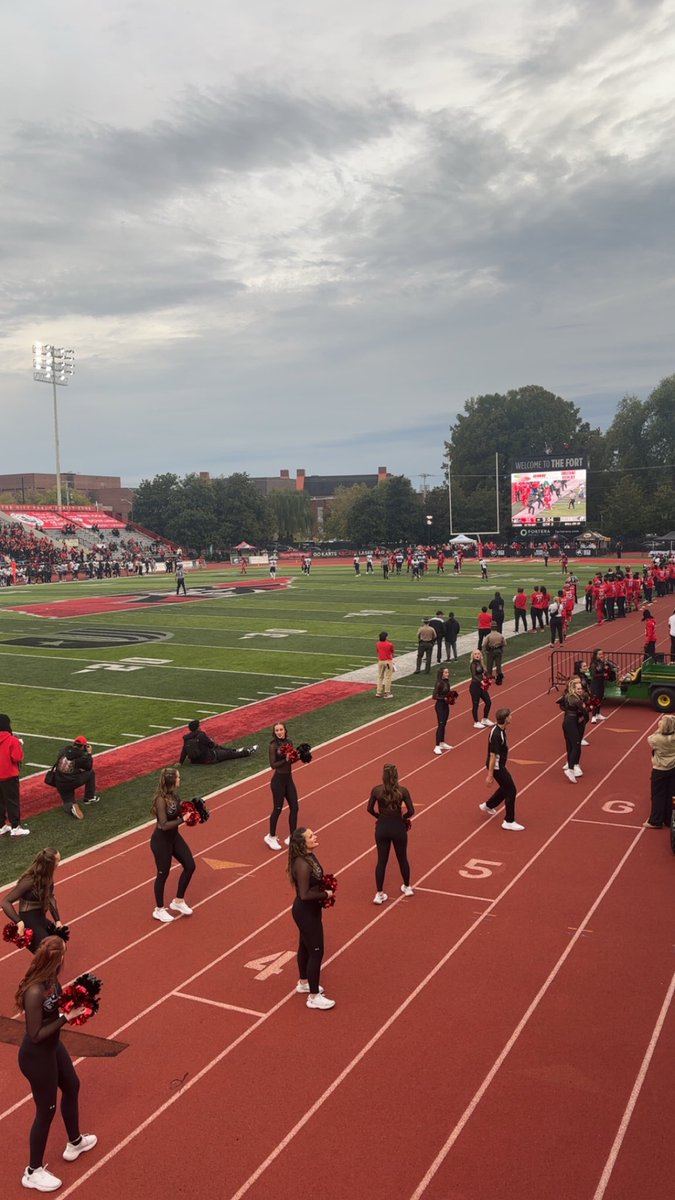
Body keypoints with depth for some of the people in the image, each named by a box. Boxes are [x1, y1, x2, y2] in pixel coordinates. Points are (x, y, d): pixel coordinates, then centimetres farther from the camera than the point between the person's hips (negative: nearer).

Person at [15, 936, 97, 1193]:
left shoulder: (50, 978, -12)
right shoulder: (34, 992, -36)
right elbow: (36, 1035, -28)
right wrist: (66, 1018, -27)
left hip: (53, 1047, 9)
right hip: (36, 1056, -9)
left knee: (71, 1087, 28)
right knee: (46, 1110, 11)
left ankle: (75, 1143, 53)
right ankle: (33, 1172, 34)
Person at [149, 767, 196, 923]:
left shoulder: (173, 794, -4)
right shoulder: (161, 799, -28)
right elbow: (164, 825, -27)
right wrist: (182, 819, -24)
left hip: (174, 836, 8)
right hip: (161, 840, -8)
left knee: (190, 866, 12)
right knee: (163, 874, 8)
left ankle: (178, 901, 30)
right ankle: (159, 910, 29)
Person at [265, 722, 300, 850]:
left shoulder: (289, 743, 3)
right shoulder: (273, 746, -15)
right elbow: (273, 764, -19)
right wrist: (285, 759, -27)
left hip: (289, 779, 6)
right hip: (278, 780, -6)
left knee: (294, 808, 8)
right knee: (277, 809, 5)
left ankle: (292, 837, 21)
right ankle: (271, 837, 23)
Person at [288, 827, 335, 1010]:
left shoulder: (309, 856, -1)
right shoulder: (302, 865, -31)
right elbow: (304, 894, -29)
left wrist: (325, 888, -3)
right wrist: (326, 894, -18)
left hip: (309, 909, 10)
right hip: (306, 912, -10)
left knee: (305, 947, 25)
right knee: (316, 952, 2)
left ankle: (303, 983, 45)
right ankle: (314, 997, 16)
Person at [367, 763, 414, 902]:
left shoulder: (376, 790, -11)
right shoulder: (402, 790, -16)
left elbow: (370, 809, -1)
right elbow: (411, 811, -15)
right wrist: (403, 817, 4)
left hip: (382, 828, 1)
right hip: (398, 828, -1)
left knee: (381, 861, 11)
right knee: (402, 858, 20)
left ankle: (379, 894, 13)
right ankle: (407, 887, 38)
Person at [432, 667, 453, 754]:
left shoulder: (446, 682, 4)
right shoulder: (439, 683, -19)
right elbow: (435, 696, -20)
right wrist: (444, 698, -27)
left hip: (446, 705, 8)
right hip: (440, 706, -8)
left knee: (444, 724, 16)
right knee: (440, 725, -8)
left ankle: (442, 743, 28)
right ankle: (437, 746, -4)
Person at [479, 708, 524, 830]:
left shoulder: (501, 730, 2)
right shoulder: (497, 734, -28)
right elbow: (492, 756, -26)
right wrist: (490, 775, -23)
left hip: (500, 765, 10)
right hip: (497, 767, -10)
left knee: (506, 788, 24)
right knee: (511, 791, -2)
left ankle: (488, 806, 41)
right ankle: (509, 821, 8)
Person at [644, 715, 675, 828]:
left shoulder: (657, 738, -20)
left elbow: (649, 739, 1)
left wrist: (658, 731, 2)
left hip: (660, 770, -4)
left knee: (658, 796, 7)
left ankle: (655, 821, 12)